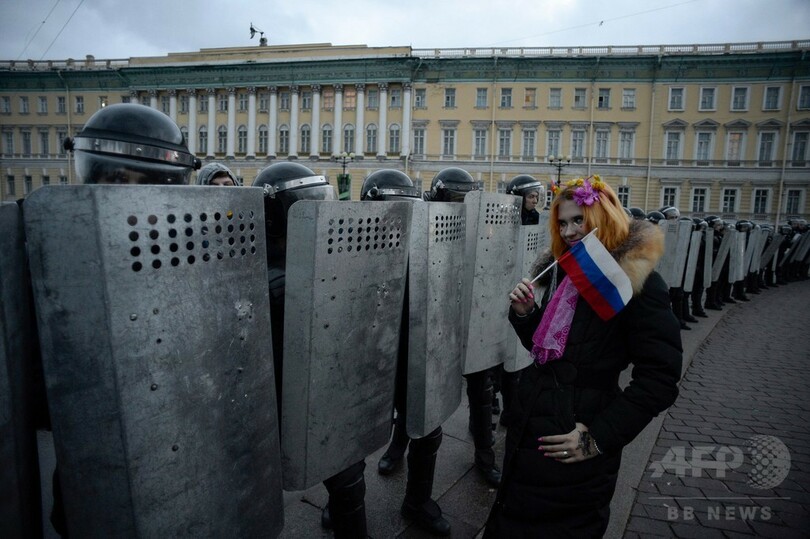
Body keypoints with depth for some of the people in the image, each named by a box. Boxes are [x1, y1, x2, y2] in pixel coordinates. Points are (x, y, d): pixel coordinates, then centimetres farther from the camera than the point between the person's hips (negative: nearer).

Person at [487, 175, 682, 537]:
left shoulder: (639, 282, -16)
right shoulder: (561, 272, 6)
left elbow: (659, 380, -18)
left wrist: (599, 437, -20)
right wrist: (524, 314, -6)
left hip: (574, 448, -6)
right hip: (530, 428, 7)